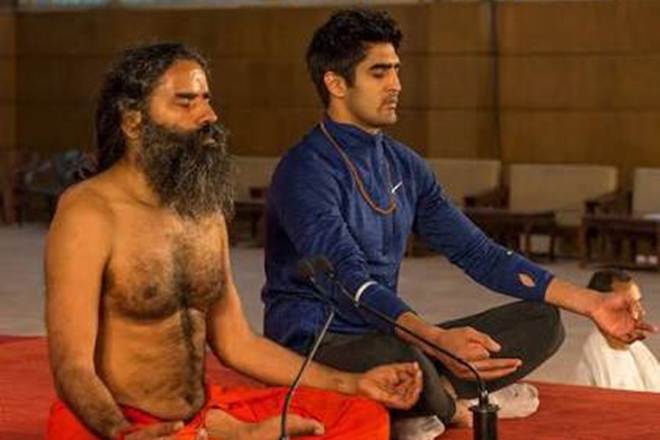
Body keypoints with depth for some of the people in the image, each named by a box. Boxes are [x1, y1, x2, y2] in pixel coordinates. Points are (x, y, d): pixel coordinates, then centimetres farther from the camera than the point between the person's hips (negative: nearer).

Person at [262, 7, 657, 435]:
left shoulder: (404, 165, 10)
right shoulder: (305, 173, -16)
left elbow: (477, 253, 11)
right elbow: (349, 283, -28)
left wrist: (591, 303, 4)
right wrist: (436, 339, -46)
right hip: (314, 347, -8)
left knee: (542, 321, 0)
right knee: (401, 358, -41)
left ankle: (435, 392, -21)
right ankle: (445, 406, -7)